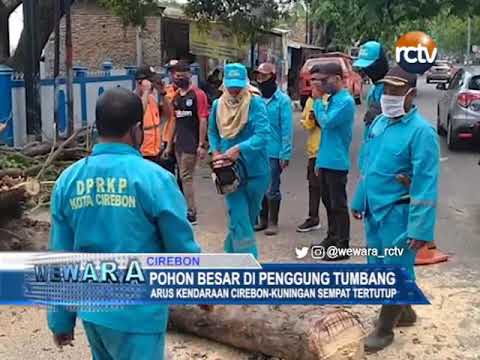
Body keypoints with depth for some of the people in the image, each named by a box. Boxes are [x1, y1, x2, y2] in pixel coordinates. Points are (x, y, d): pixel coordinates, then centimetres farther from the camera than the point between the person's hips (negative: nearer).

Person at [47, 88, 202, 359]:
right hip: (137, 313, -5)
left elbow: (61, 257, 2)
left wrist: (61, 320, 11)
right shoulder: (153, 178, -16)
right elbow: (182, 247, -9)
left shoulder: (68, 180, -2)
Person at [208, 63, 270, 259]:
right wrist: (215, 152, 0)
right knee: (240, 220, -7)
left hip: (255, 170, -1)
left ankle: (232, 251, 39)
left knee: (248, 218, 15)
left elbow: (262, 135, -22)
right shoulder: (218, 105, 2)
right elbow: (212, 132, 17)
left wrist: (238, 149, -32)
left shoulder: (256, 103, -11)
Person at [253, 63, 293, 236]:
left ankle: (273, 222, 16)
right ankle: (262, 219, 27)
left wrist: (285, 154, -15)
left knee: (272, 190, 3)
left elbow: (287, 129, -10)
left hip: (274, 152, -5)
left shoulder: (283, 100, -7)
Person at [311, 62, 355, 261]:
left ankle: (342, 246, 4)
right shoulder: (331, 99, 12)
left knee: (338, 204, -3)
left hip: (336, 163, -9)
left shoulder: (346, 101, -15)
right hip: (326, 161, 9)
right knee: (328, 201, 17)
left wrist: (317, 99, -13)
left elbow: (326, 122, -25)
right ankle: (332, 237, 30)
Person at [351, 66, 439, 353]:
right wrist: (359, 202, 18)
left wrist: (420, 228, -24)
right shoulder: (379, 122, 6)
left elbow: (426, 184, -21)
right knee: (379, 268, 19)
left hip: (398, 213, -8)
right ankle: (405, 313, 40)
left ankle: (384, 329, 20)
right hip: (374, 209, 8)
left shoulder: (421, 131, -17)